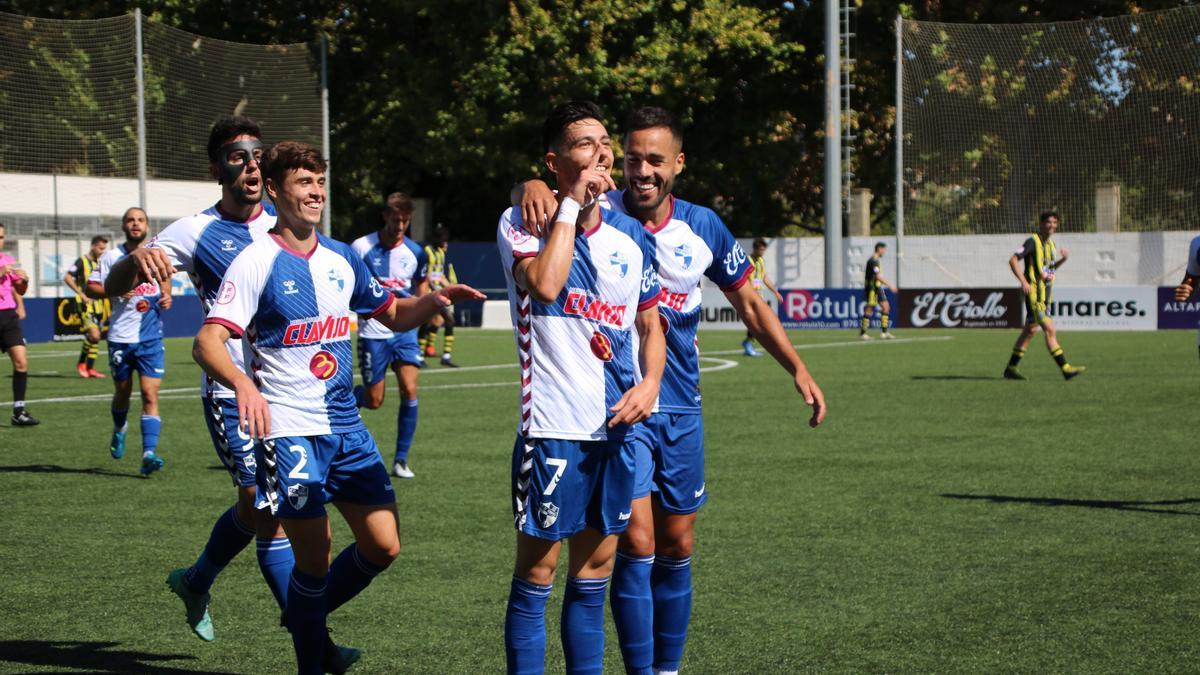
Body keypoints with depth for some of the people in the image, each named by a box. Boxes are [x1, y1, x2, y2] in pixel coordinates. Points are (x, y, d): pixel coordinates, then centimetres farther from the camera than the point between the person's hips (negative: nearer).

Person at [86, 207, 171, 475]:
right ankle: (119, 431, 45)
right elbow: (90, 287, 1)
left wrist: (166, 297, 3)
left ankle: (149, 454, -16)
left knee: (150, 394, -11)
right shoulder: (111, 257, 1)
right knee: (123, 392, 13)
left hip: (151, 337, 0)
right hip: (120, 337, 0)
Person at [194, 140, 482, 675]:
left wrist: (432, 301, 1)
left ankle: (307, 616, 28)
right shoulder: (255, 263, -9)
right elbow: (208, 341, -19)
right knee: (315, 556, -5)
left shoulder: (342, 259, 11)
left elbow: (393, 314, 24)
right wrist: (242, 383, -39)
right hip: (289, 431, -6)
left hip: (346, 427, 6)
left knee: (383, 546, 4)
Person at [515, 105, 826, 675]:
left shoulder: (703, 227, 2)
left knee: (676, 547, 10)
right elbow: (529, 198, -21)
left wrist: (797, 368, 6)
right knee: (636, 543, -11)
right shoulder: (602, 213, -8)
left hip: (680, 408, 4)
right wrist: (533, 186, -44)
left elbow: (748, 302, 12)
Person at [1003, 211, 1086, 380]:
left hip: (1046, 294, 9)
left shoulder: (1050, 244, 15)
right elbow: (1013, 260, -15)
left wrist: (1062, 260, 8)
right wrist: (1023, 281, -24)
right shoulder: (1033, 241, -10)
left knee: (1030, 330, 13)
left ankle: (1011, 368, 19)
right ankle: (1065, 368, -13)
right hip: (1035, 293, -9)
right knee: (1050, 330, -12)